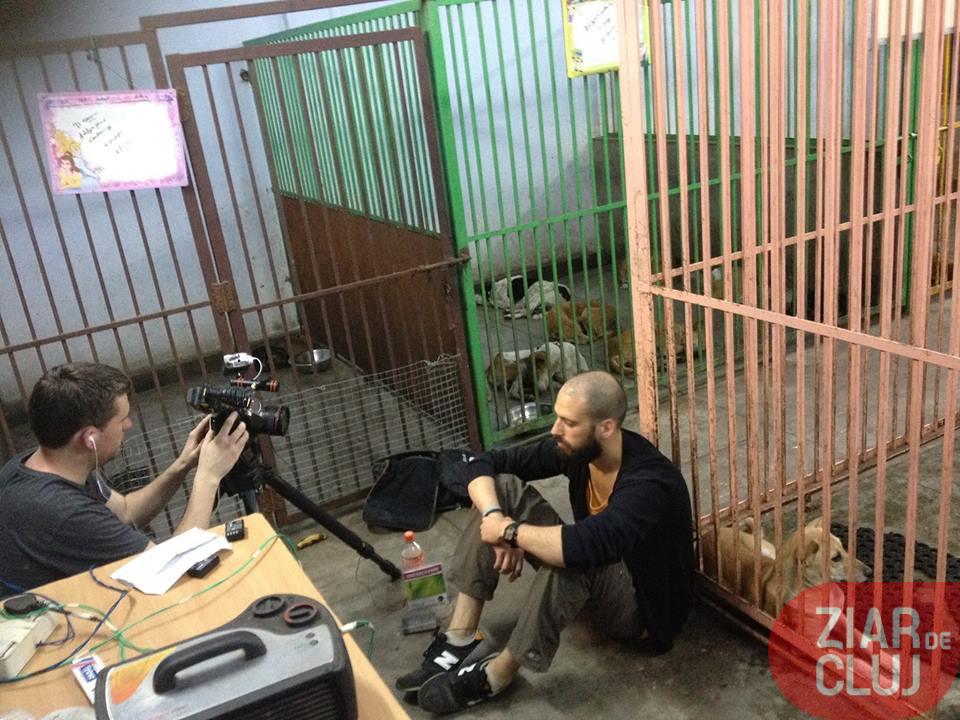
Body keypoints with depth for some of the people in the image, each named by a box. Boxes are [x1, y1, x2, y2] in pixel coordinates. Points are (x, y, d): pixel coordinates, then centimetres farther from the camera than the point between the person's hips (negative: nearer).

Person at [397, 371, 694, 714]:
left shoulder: (650, 482, -33)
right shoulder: (574, 448, -12)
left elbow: (584, 546, -49)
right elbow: (484, 464, -7)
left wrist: (509, 530, -33)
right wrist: (496, 519, -26)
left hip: (643, 606, -7)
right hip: (588, 581, 7)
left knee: (571, 556, -40)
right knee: (503, 487, -11)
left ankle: (495, 675, -18)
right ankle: (460, 641, -15)